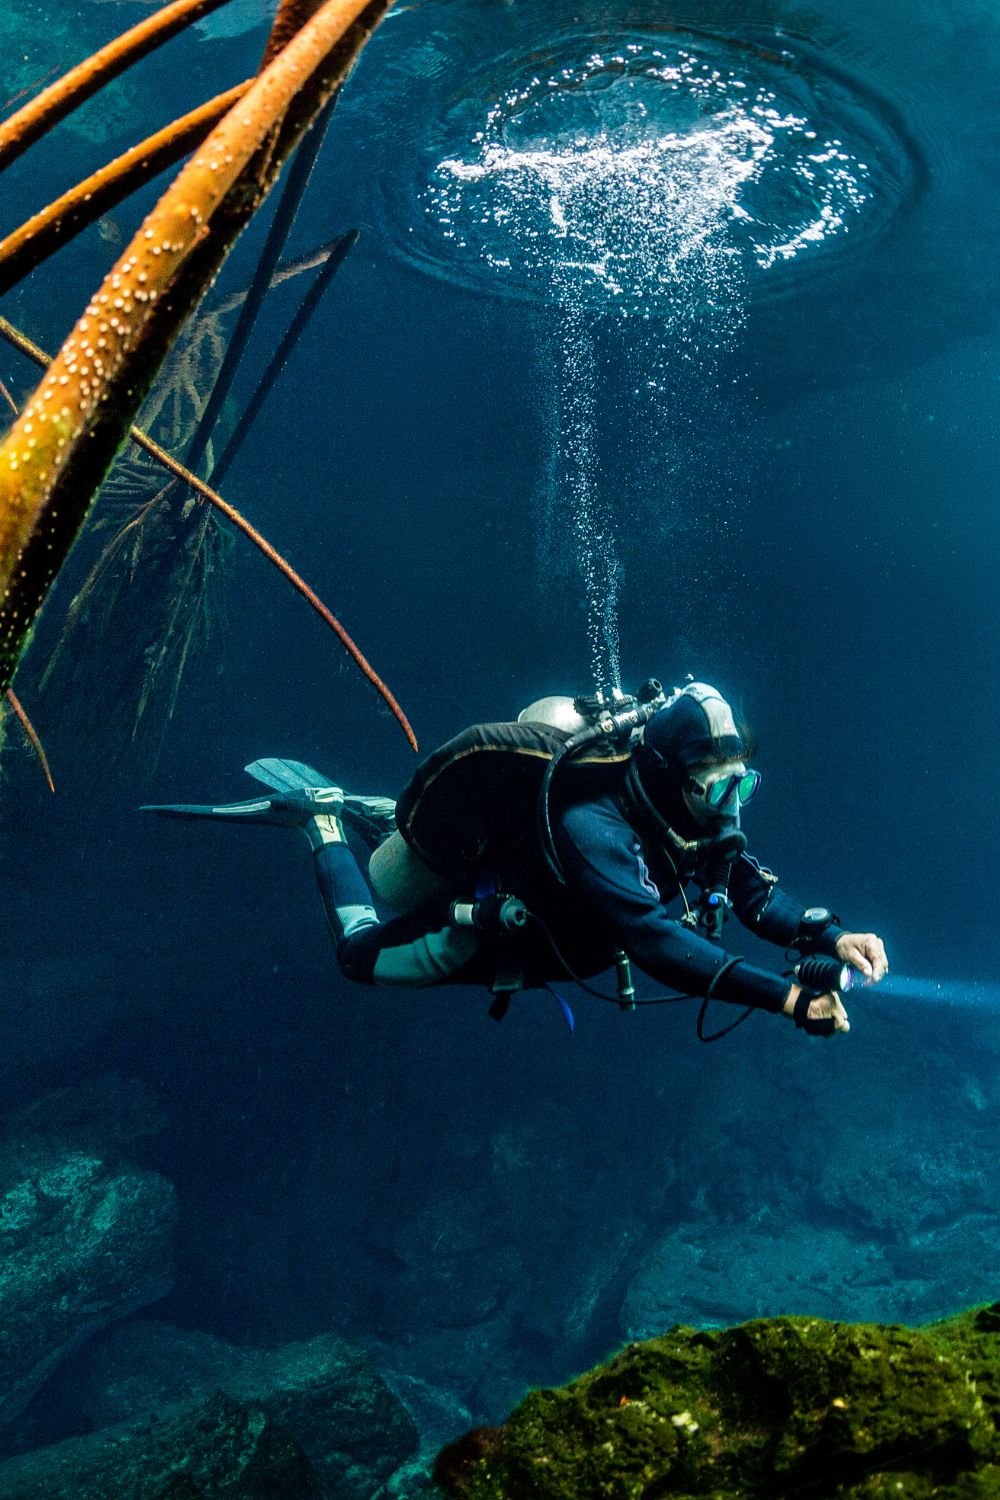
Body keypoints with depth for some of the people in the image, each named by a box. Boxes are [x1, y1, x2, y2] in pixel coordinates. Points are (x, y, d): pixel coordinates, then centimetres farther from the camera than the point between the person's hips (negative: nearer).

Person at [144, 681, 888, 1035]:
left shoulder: (703, 815, -24)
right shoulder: (592, 828, -47)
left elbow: (753, 890, -17)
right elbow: (658, 943, -55)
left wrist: (832, 937, -35)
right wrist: (787, 998, -60)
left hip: (539, 919, 7)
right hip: (484, 933, -7)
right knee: (362, 945, 14)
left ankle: (362, 810, 43)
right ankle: (319, 814, 29)